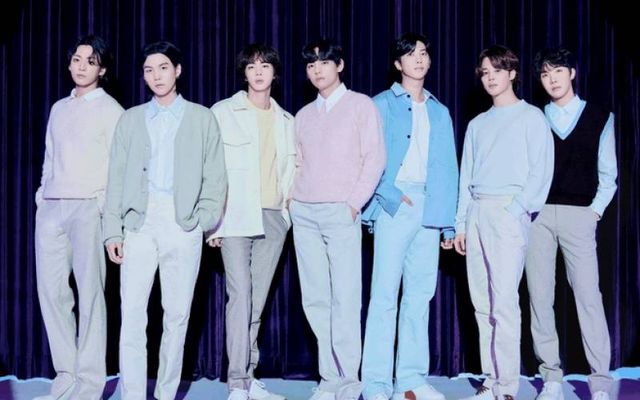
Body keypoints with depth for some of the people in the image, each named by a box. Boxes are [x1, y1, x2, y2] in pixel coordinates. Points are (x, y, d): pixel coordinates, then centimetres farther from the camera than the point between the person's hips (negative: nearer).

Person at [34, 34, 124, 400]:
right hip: (51, 207, 6)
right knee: (51, 291, 2)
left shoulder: (110, 109, 3)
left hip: (89, 207, -6)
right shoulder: (59, 108, 20)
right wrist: (42, 197, 12)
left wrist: (105, 205, -12)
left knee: (90, 293, -6)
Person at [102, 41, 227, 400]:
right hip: (139, 222, 1)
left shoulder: (202, 118, 11)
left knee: (177, 314, 2)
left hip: (183, 224, -1)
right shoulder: (131, 119, 15)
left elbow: (215, 176, 7)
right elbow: (117, 178, 11)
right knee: (132, 312, -7)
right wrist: (113, 230, 2)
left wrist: (207, 220, -6)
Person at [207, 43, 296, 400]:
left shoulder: (286, 120, 14)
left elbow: (293, 166, 25)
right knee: (240, 297, -12)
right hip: (236, 218, -4)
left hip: (273, 219, 4)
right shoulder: (223, 113, 3)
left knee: (258, 301, 6)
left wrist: (288, 199, 9)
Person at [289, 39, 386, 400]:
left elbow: (375, 157, -3)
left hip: (340, 212, -5)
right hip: (304, 213, 5)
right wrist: (294, 198, 7)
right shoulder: (304, 115, 18)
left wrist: (354, 202, -10)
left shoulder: (361, 105, 4)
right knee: (315, 299, 3)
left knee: (345, 299, -6)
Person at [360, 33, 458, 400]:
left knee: (420, 294, 5)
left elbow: (448, 168, 14)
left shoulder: (440, 112, 18)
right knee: (385, 293, -8)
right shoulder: (383, 104, 7)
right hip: (395, 203, -4)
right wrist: (392, 195, -14)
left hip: (430, 205, 5)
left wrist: (449, 222, 8)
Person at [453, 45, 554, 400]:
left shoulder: (531, 117, 5)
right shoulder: (477, 124, 20)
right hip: (476, 213, 6)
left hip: (508, 212, -6)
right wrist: (461, 223, 11)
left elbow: (542, 171, -3)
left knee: (505, 300, -13)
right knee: (482, 303, 4)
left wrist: (519, 210, -14)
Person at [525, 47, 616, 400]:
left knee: (588, 295, -7)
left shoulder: (600, 119, 10)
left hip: (578, 214, -2)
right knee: (539, 296, 1)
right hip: (537, 214, 2)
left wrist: (594, 211, -3)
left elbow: (608, 174, 7)